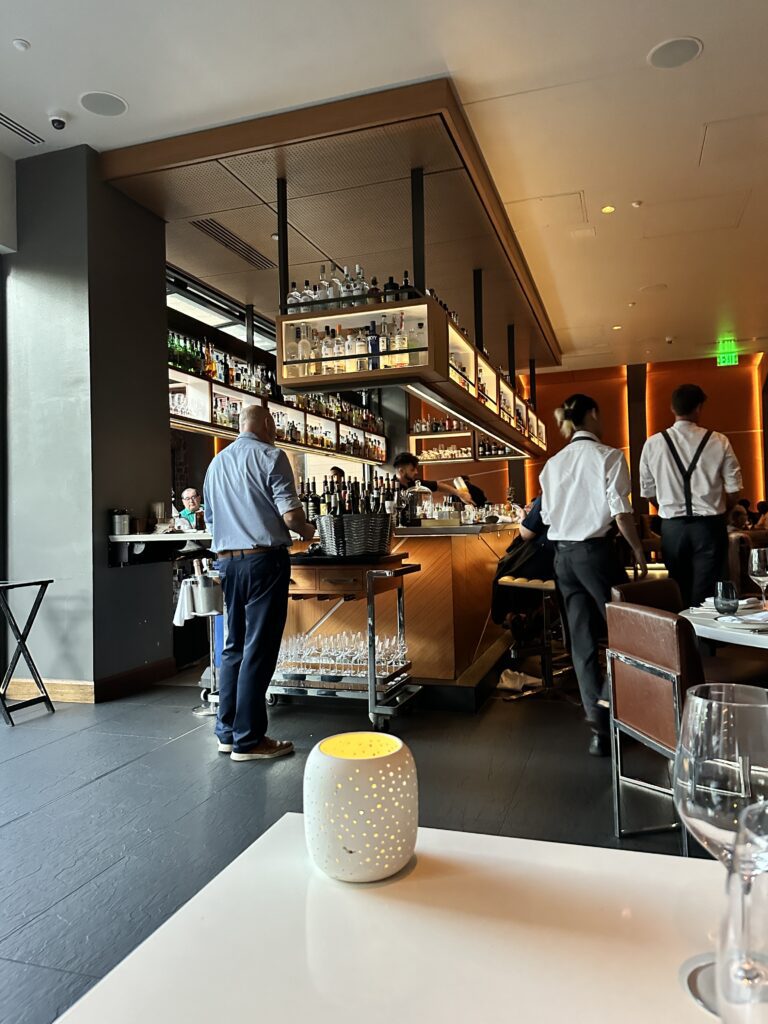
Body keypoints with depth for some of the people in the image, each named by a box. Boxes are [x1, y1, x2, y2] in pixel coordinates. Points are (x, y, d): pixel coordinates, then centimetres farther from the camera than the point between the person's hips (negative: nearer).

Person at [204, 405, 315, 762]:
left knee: (234, 647, 14)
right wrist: (306, 531, 5)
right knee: (258, 650, -2)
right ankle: (248, 740, 4)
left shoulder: (216, 463, 15)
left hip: (227, 561, 7)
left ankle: (228, 732, 20)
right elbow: (290, 514, -15)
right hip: (263, 560, -7)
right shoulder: (270, 456, -6)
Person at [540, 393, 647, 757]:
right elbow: (620, 511, -11)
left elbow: (547, 514, 9)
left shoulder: (553, 464, 9)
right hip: (596, 551, -6)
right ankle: (609, 704, 1)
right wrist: (638, 551, -3)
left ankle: (599, 725, 14)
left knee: (582, 639, 9)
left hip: (562, 554, 6)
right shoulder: (608, 456, -7)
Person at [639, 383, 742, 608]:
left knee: (679, 595, 12)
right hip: (709, 526, -1)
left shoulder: (653, 444, -2)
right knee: (707, 596, 3)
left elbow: (648, 492, 4)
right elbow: (733, 491, -3)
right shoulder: (718, 442, -4)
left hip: (672, 528, 2)